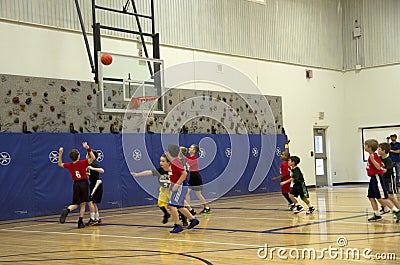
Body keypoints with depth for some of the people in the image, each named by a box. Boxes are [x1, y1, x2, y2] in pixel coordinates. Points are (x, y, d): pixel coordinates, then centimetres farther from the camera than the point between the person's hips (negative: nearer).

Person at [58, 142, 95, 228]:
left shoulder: (69, 165, 1)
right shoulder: (82, 163, -10)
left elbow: (60, 164, 19)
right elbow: (93, 158, -13)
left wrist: (60, 154, 14)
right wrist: (88, 148, -18)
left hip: (76, 184, 3)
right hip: (84, 183, -3)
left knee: (75, 204, 12)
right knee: (83, 204, 5)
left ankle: (67, 210, -22)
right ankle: (80, 222, 2)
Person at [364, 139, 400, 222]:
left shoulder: (374, 156, -15)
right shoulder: (371, 156, 13)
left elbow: (379, 168, -24)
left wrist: (372, 160, -33)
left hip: (377, 178, -10)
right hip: (373, 178, 10)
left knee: (381, 198, -9)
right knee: (371, 197, 8)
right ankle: (377, 215, 12)